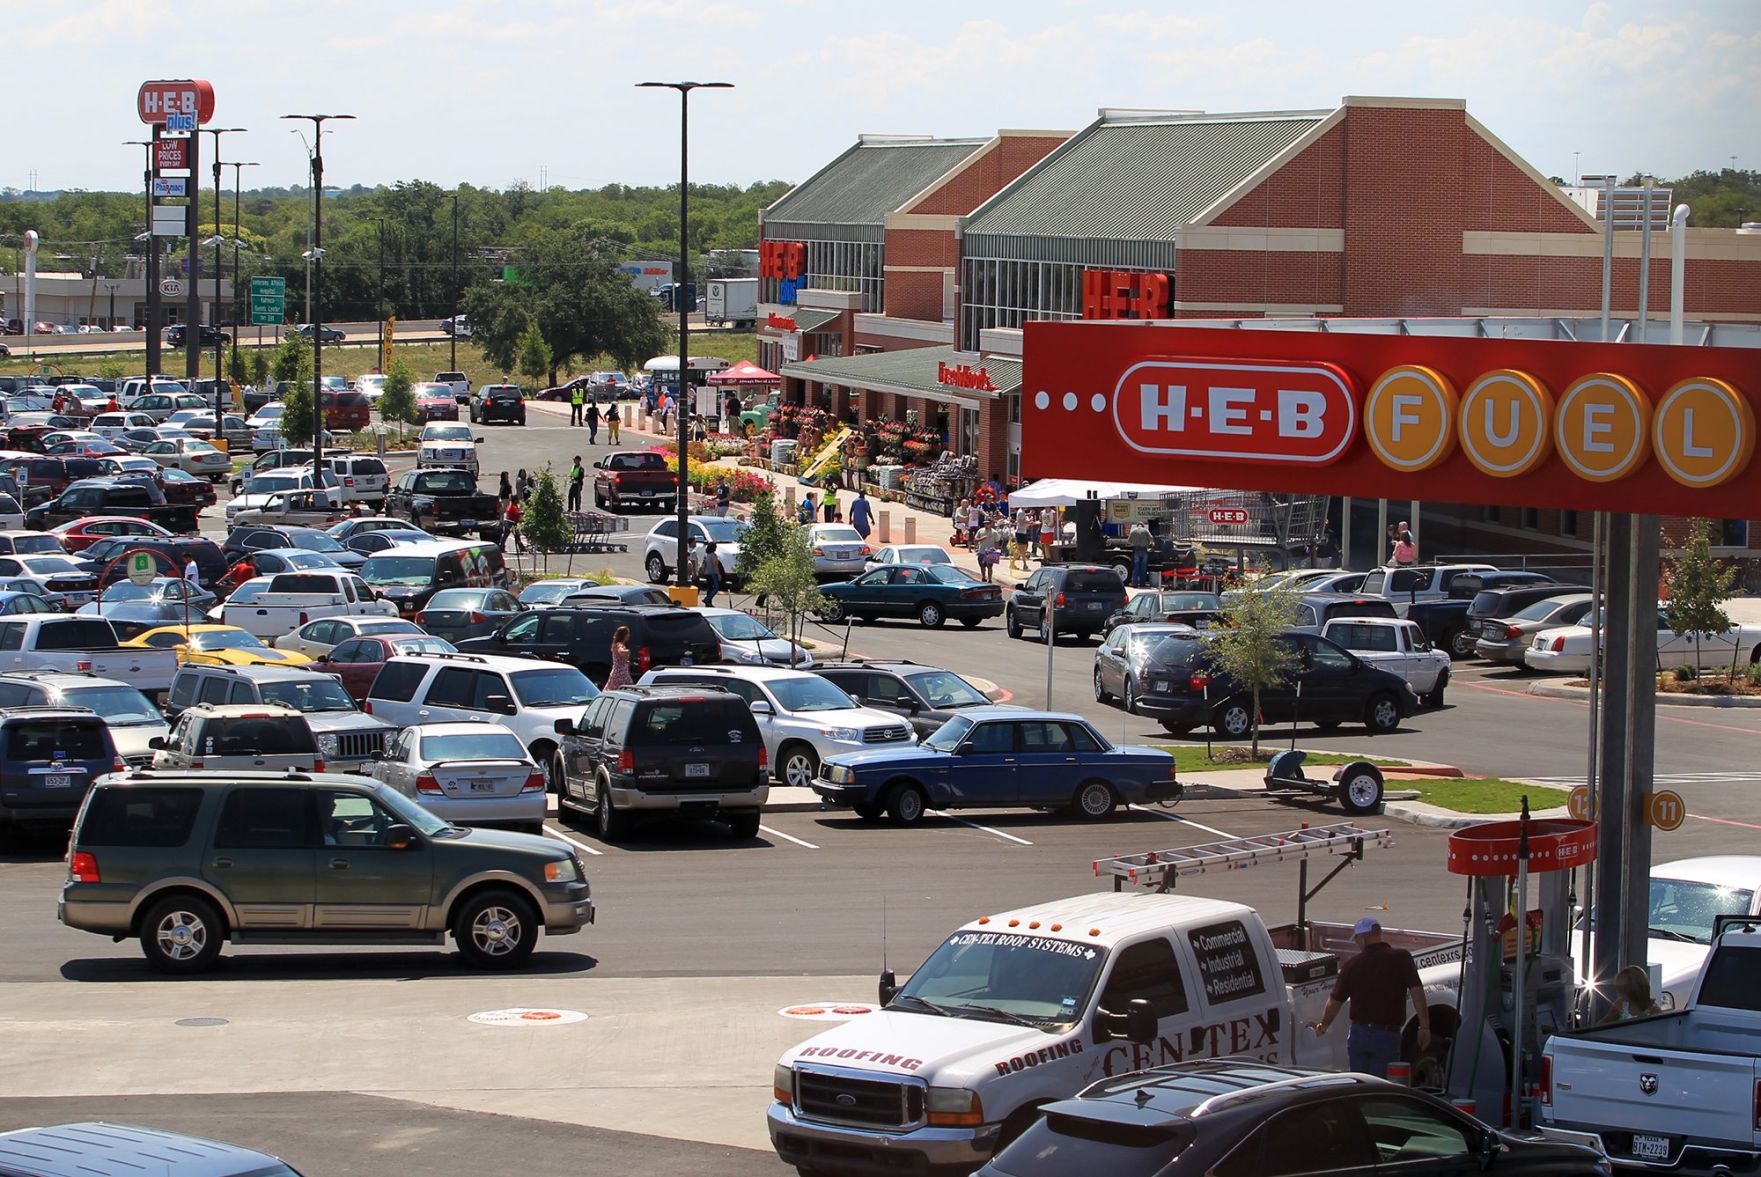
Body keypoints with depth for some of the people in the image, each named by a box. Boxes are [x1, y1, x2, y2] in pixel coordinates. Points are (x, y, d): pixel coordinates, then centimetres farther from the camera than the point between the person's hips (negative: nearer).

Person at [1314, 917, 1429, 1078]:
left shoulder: (1353, 964, 1)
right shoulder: (1401, 957, -6)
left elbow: (1335, 1001, 7)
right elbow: (1416, 991, -14)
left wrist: (1323, 1026, 24)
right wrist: (1424, 1027, -9)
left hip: (1359, 1034, 2)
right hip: (1387, 1036, -2)